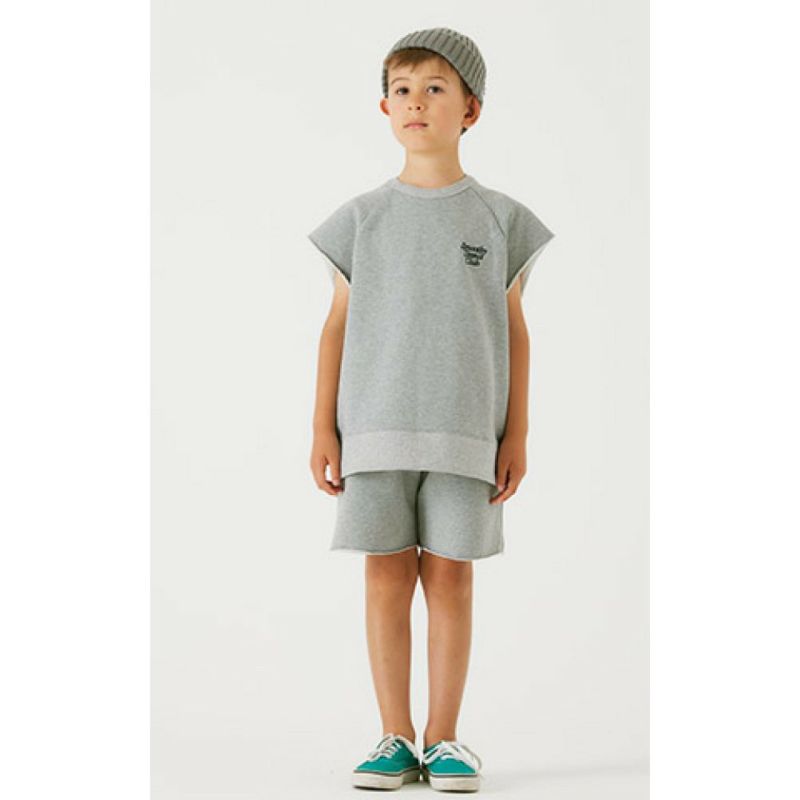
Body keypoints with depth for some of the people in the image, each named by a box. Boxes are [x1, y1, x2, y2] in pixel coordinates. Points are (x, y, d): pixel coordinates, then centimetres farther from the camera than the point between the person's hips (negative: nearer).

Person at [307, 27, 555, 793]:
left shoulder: (499, 218, 5)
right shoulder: (362, 217, 7)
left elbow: (513, 329, 7)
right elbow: (338, 325, 7)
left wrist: (516, 435, 2)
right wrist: (322, 428, 2)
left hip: (464, 430, -1)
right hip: (375, 427, 1)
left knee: (449, 576, 1)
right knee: (387, 576, 2)